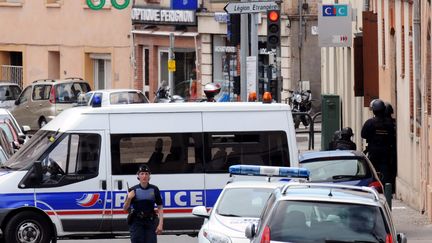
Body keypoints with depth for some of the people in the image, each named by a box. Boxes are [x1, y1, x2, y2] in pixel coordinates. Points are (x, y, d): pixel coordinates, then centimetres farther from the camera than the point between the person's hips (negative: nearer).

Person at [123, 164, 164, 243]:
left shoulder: (154, 190, 1)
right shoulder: (133, 190, -1)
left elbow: (160, 207, 3)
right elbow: (125, 208, 3)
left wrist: (160, 224, -6)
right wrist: (129, 198, -17)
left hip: (150, 222, 1)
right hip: (136, 222, -1)